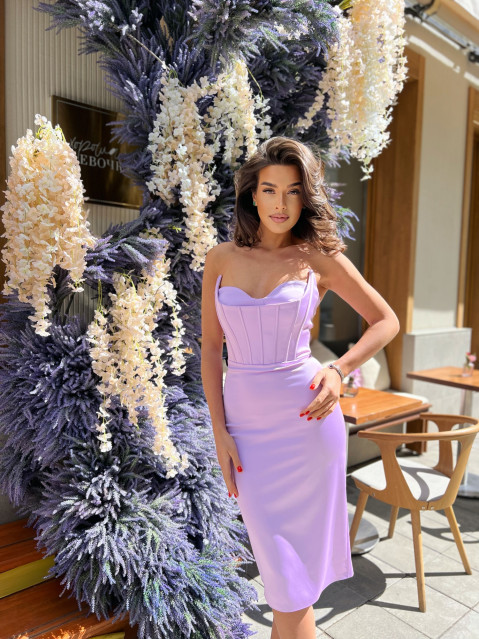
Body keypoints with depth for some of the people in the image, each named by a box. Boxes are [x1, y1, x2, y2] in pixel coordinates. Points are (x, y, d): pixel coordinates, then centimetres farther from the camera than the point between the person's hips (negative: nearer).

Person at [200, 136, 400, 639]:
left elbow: (387, 321, 3)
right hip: (245, 422, 2)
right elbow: (210, 347, 3)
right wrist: (219, 431, -2)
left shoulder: (319, 257, -3)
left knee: (294, 560, 14)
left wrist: (338, 371, -12)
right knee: (278, 563, 14)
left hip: (306, 419, -1)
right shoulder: (221, 259, 2)